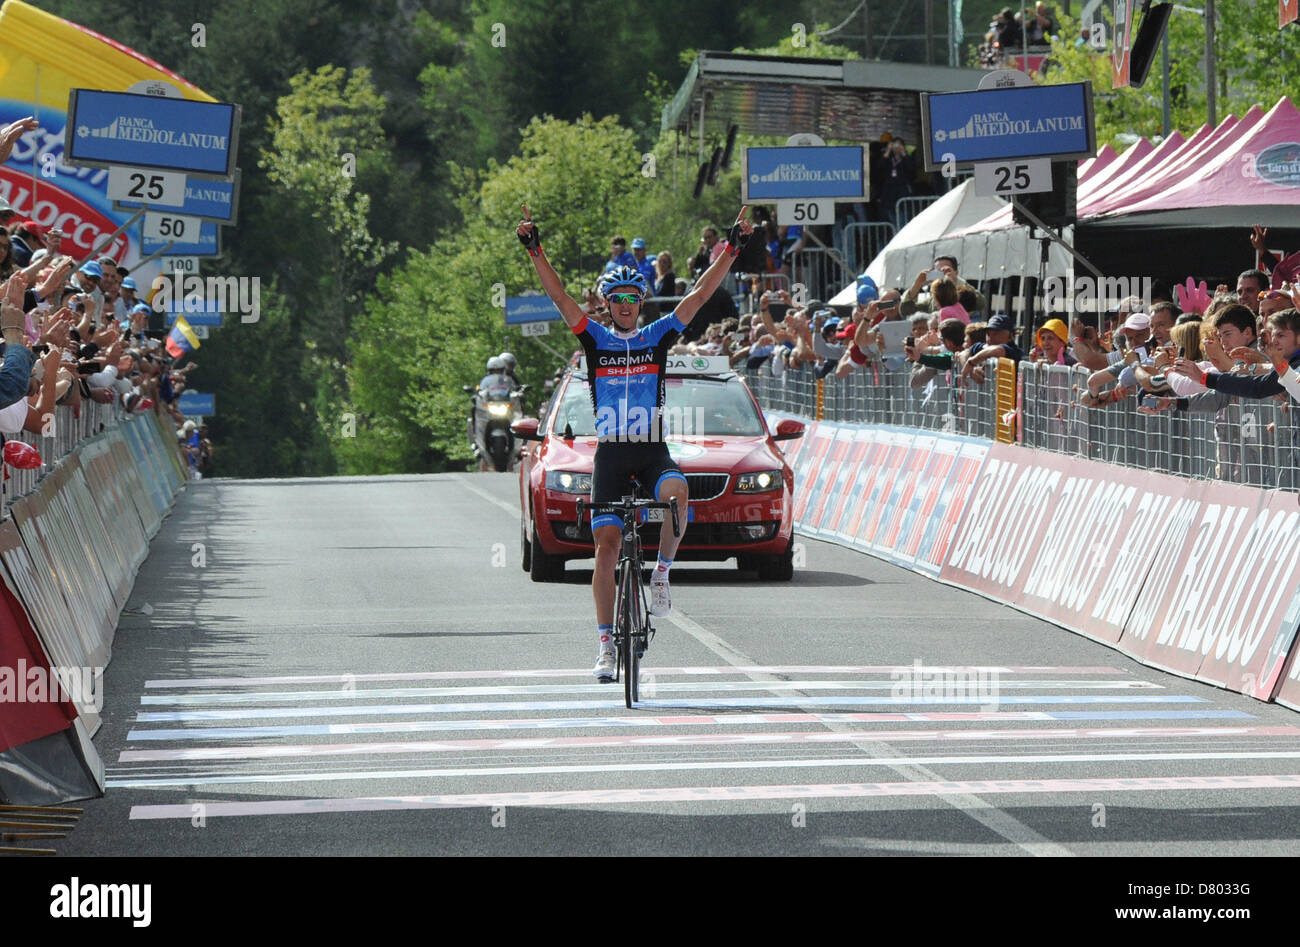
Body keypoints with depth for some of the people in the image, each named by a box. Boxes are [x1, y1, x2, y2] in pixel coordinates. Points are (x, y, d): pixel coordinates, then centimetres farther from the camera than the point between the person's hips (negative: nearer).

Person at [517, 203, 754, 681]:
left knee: (676, 491, -34)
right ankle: (607, 642, 0)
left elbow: (699, 295, 1)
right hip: (610, 453, 0)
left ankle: (662, 573, -14)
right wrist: (535, 251, -13)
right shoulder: (596, 339, 6)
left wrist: (732, 249, -7)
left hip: (652, 450, 0)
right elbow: (559, 296, -3)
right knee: (606, 546, -5)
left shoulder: (658, 336, 7)